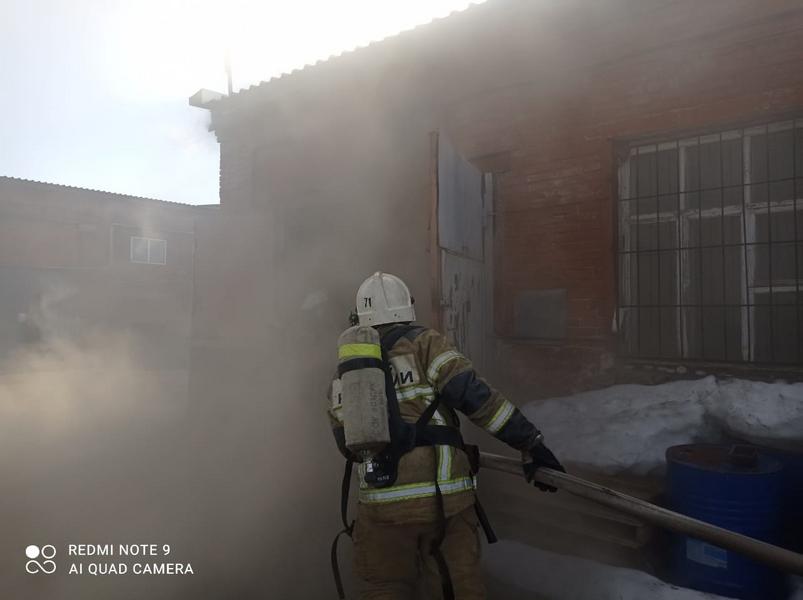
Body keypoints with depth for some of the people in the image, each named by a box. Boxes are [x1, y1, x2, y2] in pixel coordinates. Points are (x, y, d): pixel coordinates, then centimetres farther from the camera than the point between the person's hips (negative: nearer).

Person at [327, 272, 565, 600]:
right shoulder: (423, 343, 0)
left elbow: (349, 444, 13)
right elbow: (471, 393, -12)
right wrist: (531, 442, -9)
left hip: (384, 505, 2)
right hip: (447, 498, -2)